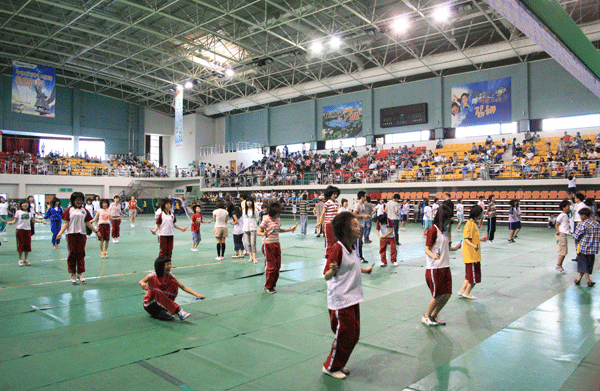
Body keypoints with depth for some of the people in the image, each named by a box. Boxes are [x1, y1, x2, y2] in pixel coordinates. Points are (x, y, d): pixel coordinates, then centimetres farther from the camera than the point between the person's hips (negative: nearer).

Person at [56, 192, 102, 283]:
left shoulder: (84, 211, 10)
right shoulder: (69, 210, 3)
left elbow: (88, 223, 13)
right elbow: (66, 223, 0)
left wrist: (96, 231, 10)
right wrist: (60, 233, -12)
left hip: (82, 234, 2)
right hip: (71, 234, -2)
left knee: (81, 254, 4)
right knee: (72, 254, 2)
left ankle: (80, 274, 13)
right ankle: (73, 274, 11)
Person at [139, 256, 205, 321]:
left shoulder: (170, 277, -7)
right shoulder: (152, 276, -17)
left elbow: (183, 287, -10)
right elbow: (140, 281, -36)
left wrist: (196, 294, -22)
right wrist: (142, 283, -62)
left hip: (162, 303, 3)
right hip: (150, 305, -3)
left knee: (173, 283, -19)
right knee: (156, 292, -37)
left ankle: (166, 308, -21)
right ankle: (178, 311, -41)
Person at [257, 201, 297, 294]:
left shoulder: (278, 219, 9)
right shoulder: (266, 219, -12)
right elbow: (258, 232, -13)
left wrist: (290, 229, 19)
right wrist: (264, 234, -35)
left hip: (277, 244, 7)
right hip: (268, 244, -7)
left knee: (277, 266, 6)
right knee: (271, 266, -4)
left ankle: (272, 285, 19)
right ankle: (268, 287, 11)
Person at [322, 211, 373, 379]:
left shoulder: (351, 247, 7)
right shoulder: (337, 248, -21)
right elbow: (326, 276, -24)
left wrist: (364, 270, 30)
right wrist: (332, 270, -44)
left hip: (353, 299, 9)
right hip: (340, 302, -9)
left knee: (354, 335, 16)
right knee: (344, 337, 3)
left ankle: (339, 364, 34)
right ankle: (330, 367, 24)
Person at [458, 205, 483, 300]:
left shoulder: (473, 223, 12)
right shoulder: (470, 224, -18)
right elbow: (466, 239, -25)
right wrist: (473, 246, -43)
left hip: (474, 255, 10)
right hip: (471, 255, -10)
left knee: (470, 275, 17)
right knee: (475, 276, 0)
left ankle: (462, 291, 22)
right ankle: (466, 293, 11)